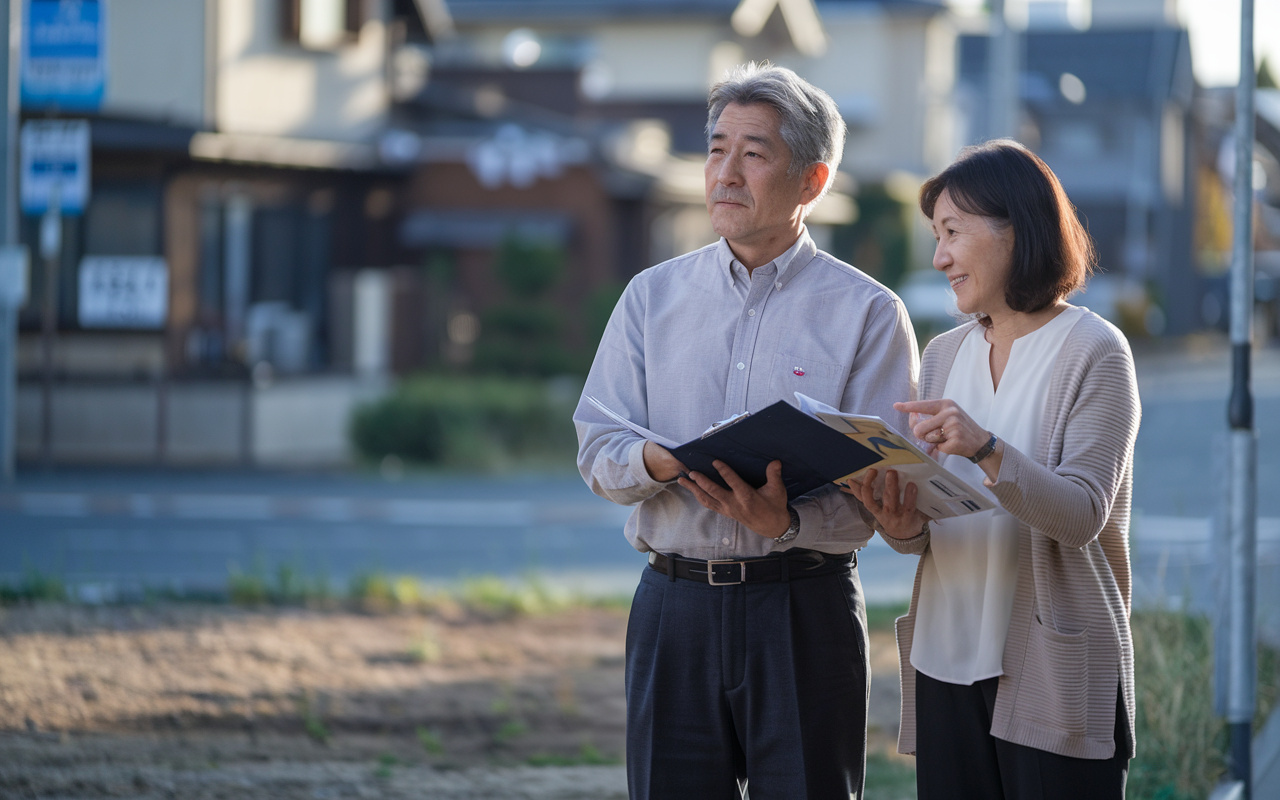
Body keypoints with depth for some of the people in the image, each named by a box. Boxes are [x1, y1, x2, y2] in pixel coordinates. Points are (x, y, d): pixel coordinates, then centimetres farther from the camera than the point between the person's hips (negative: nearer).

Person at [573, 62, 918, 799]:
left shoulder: (867, 313, 0)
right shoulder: (653, 296, 11)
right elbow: (596, 448, 6)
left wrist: (787, 522, -25)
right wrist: (658, 462, -17)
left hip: (804, 608, -2)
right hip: (674, 603, 3)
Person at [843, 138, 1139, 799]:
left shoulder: (1093, 351, -5)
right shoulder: (944, 355, 13)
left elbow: (1082, 515, -15)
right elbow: (926, 526, 12)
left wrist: (987, 450, -29)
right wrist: (904, 526, -11)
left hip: (1053, 670, -5)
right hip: (946, 660, 5)